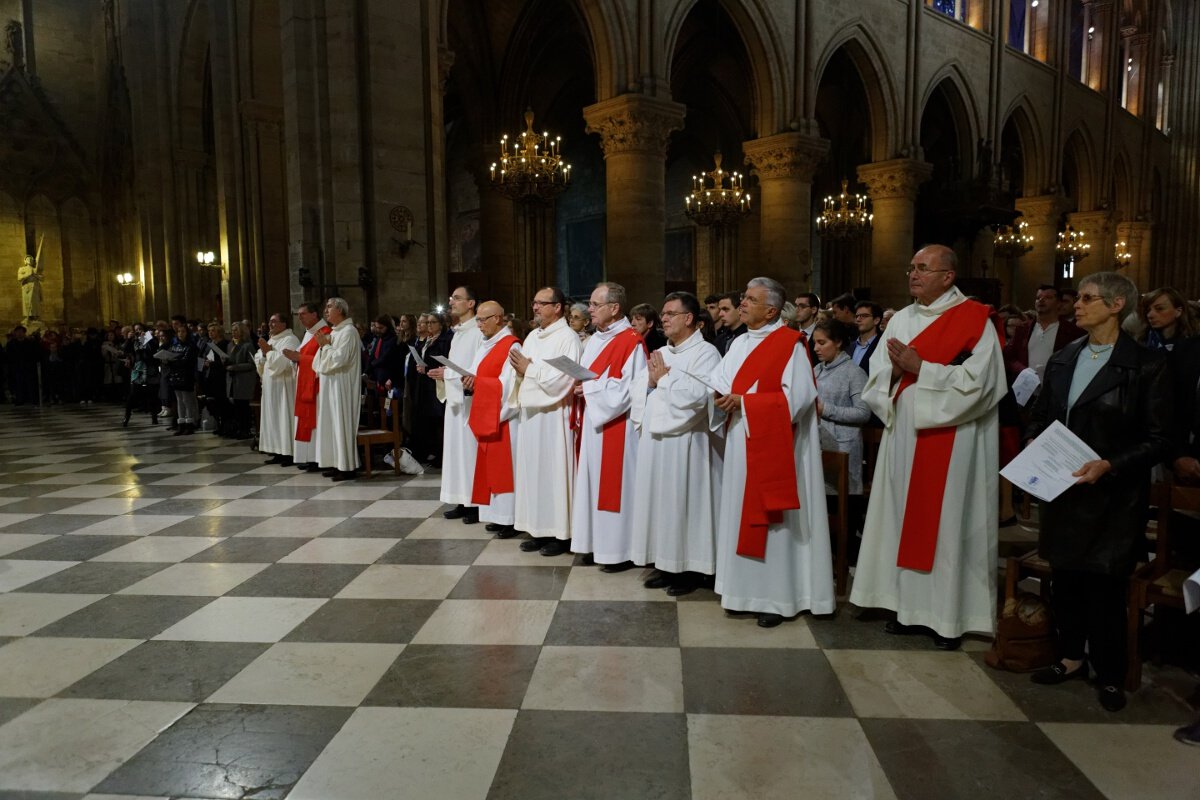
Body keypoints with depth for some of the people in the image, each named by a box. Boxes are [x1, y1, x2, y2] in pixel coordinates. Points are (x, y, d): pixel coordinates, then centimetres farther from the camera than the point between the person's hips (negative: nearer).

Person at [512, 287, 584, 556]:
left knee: (553, 472, -2)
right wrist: (520, 369, -5)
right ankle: (539, 530, 18)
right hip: (530, 413, 8)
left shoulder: (568, 338, -10)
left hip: (553, 417, -8)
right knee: (533, 471, 10)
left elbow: (562, 380, -20)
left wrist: (530, 368, -12)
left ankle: (560, 533, 7)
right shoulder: (532, 336, 14)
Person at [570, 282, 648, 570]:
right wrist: (578, 386, -3)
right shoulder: (594, 340, 15)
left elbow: (631, 389, -18)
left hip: (615, 427, -8)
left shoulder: (632, 342, -12)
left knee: (614, 485, -2)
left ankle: (620, 550, 8)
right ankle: (596, 542, 22)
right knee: (592, 483, 11)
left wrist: (589, 388, -15)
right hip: (591, 423, 9)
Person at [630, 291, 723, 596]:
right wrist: (651, 381, -6)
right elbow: (637, 392, 16)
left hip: (687, 445, -8)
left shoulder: (706, 353, -8)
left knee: (685, 503, -1)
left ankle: (692, 568, 11)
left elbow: (698, 395, -23)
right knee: (661, 502, 11)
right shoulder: (661, 354, 17)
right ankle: (667, 564, 22)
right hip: (656, 441, 8)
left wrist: (663, 379, -10)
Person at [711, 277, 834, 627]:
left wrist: (744, 401, -18)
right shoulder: (739, 343, 14)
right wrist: (721, 396, -11)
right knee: (742, 517, 10)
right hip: (741, 446, 7)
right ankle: (747, 590, 21)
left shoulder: (790, 344, -9)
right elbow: (719, 382, 12)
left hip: (773, 446, -7)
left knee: (771, 520, -1)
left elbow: (797, 396, -18)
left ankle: (775, 597, 11)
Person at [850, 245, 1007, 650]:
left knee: (947, 521, 0)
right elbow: (876, 375, 10)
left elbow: (976, 379, -17)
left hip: (951, 440, -6)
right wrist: (895, 370, -11)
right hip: (904, 433, 6)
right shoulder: (901, 319, 12)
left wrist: (919, 368, -17)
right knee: (907, 519, 9)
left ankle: (949, 617, 11)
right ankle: (911, 607, 20)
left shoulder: (974, 320, -6)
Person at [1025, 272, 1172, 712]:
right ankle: (1071, 657, 31)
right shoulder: (1062, 360, 8)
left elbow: (1159, 440, -8)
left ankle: (1110, 675, 21)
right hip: (1061, 491, 5)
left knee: (1105, 587, 3)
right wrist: (1034, 443, -3)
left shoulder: (1146, 365, -7)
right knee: (1064, 578, 13)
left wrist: (1109, 465, -20)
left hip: (1112, 498, -5)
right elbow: (1041, 416, 17)